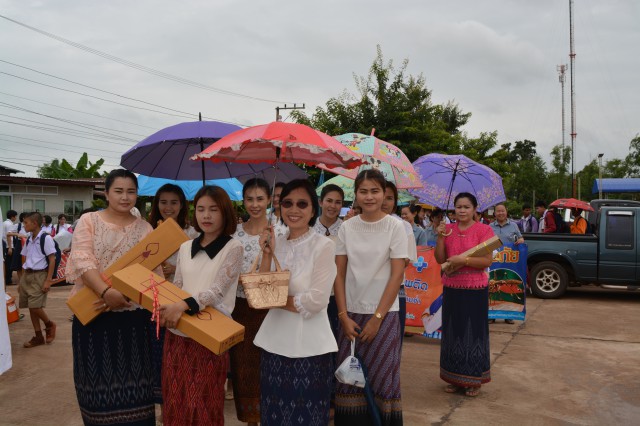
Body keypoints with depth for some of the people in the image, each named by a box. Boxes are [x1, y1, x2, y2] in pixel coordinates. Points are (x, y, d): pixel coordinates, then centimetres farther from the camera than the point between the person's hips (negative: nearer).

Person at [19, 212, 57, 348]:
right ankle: (38, 337, 16)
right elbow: (26, 260, 16)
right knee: (31, 307, 7)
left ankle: (50, 325, 14)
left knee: (35, 306, -13)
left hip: (39, 275, -8)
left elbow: (52, 260, -13)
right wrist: (22, 280, 14)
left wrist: (48, 280, -17)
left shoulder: (46, 238, -11)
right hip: (27, 275, 8)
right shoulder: (29, 239, 11)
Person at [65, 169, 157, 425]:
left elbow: (154, 270, 1)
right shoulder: (88, 221, 2)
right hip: (93, 313, -1)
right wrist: (106, 291, -26)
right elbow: (82, 260, -12)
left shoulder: (145, 229, 8)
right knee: (99, 377, 6)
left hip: (134, 314, 2)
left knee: (132, 379, 5)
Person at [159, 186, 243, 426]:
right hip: (177, 333, 5)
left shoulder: (232, 248, -6)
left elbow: (218, 290, -15)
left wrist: (184, 305, -29)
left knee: (202, 405, 1)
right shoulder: (185, 248, 11)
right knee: (175, 401, 11)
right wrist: (163, 307, -7)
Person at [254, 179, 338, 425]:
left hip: (309, 346, -5)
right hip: (275, 343, 5)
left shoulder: (324, 246, -9)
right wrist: (267, 255, -8)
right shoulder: (276, 243, 6)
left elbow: (316, 301, -17)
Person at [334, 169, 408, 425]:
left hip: (384, 314, -2)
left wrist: (377, 318, -11)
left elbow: (397, 275, -8)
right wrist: (344, 316, -4)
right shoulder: (347, 227, 2)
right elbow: (339, 274, 3)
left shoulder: (395, 227, -5)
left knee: (381, 379, 3)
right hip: (351, 313, 2)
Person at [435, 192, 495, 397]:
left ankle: (474, 379, 17)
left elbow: (487, 261, -11)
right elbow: (440, 259, 3)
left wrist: (463, 260, -22)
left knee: (474, 331, 3)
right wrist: (441, 237, -9)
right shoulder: (448, 229, 7)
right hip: (451, 288, 4)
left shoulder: (484, 230, -5)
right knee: (453, 331, 11)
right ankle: (455, 378, 24)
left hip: (475, 289, -4)